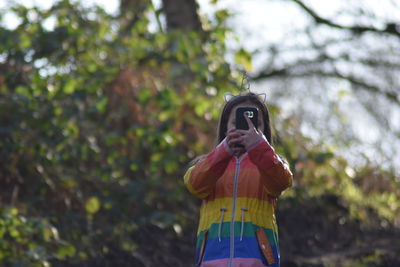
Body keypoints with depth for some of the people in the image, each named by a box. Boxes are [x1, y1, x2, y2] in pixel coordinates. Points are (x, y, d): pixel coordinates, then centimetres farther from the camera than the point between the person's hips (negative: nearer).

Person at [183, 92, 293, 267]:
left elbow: (281, 182, -9)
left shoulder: (269, 162, 17)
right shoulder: (209, 163, 19)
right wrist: (224, 151, -23)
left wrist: (258, 147, -27)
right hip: (214, 252, 1)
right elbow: (196, 184, -5)